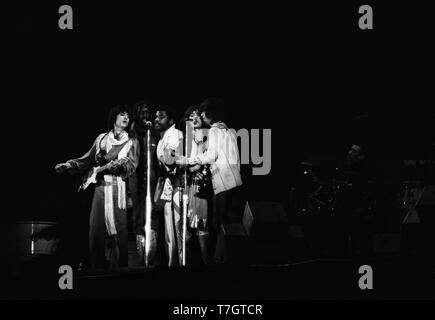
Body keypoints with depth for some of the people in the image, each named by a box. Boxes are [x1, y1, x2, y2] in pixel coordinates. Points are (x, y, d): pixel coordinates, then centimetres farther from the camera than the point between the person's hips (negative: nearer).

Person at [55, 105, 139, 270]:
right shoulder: (102, 138, 15)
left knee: (120, 229, -8)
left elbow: (131, 165, -3)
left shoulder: (131, 142, 10)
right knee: (96, 228, -2)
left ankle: (120, 266, -3)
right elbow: (88, 160, 14)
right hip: (101, 187, 2)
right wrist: (69, 165, 3)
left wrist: (117, 165, -21)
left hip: (119, 187, -2)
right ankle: (97, 265, 4)